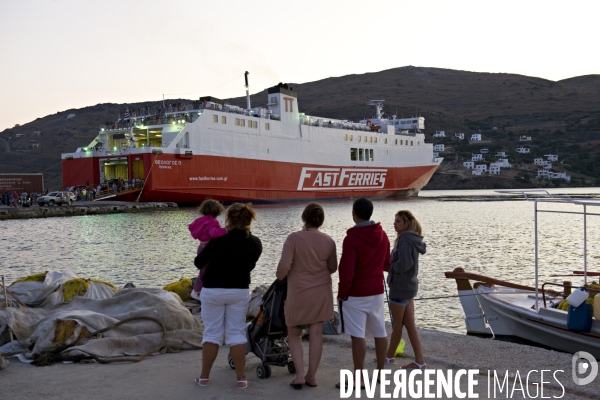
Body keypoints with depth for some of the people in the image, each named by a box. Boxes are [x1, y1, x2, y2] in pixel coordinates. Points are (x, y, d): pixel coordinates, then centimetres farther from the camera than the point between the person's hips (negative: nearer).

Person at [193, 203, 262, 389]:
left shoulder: (219, 241, -19)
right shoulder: (256, 243, -5)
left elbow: (198, 262, -8)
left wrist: (205, 247, 10)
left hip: (213, 290, -3)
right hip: (239, 291, 3)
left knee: (212, 333, 7)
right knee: (237, 333, 10)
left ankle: (204, 377, 14)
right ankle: (241, 379, 9)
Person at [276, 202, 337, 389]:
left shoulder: (294, 238, -17)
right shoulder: (328, 241, -5)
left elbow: (284, 266, -19)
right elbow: (332, 268, 7)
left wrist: (280, 278, 2)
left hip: (298, 293, -3)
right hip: (321, 292, 3)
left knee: (294, 334, 12)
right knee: (316, 333, 9)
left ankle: (300, 374, 3)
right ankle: (312, 375, 15)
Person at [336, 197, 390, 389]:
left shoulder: (352, 238, -18)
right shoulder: (382, 235, 4)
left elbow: (346, 270, -20)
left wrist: (342, 292, -8)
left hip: (356, 294, -7)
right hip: (377, 291, 7)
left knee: (358, 335, -3)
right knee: (380, 332, 13)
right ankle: (380, 372, 23)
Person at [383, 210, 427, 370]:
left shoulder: (405, 240, -19)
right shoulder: (412, 239, 10)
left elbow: (403, 265, -24)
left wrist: (388, 266, -8)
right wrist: (391, 264, 4)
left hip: (400, 286, -9)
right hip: (409, 285, 9)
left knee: (397, 324, 8)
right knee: (409, 324, 10)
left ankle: (390, 356, 24)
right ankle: (419, 360, 10)